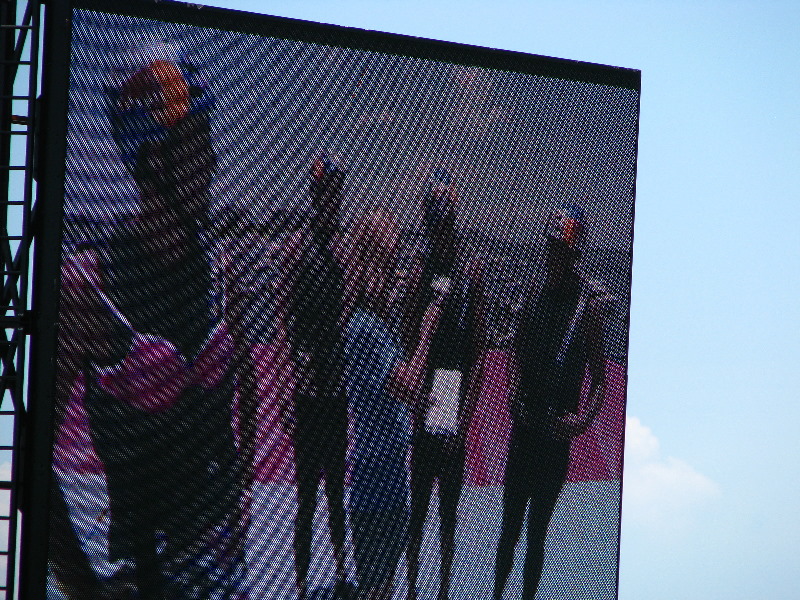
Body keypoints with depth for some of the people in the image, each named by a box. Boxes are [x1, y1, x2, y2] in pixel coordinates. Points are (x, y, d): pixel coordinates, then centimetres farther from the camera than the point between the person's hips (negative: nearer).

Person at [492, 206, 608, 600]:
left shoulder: (589, 304, -9)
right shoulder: (534, 299, 7)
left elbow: (599, 378, -7)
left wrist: (586, 416, -23)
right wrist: (515, 397, -2)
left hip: (556, 437, -4)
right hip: (523, 431, 4)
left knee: (537, 533, 5)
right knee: (510, 528, 12)